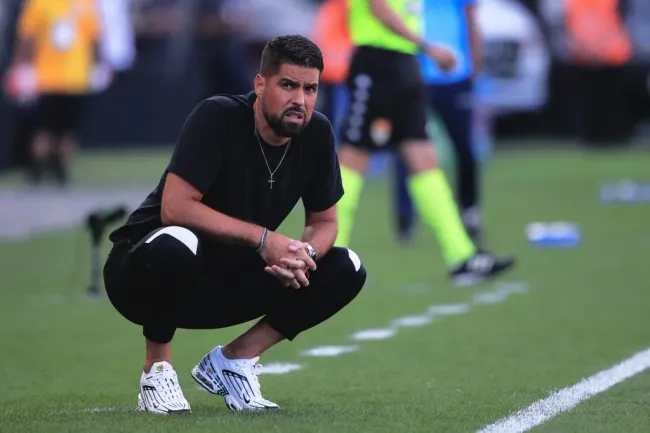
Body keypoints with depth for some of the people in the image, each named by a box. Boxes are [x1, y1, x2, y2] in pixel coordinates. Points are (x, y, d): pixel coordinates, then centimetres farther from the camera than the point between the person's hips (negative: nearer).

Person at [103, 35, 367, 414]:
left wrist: (306, 253, -19)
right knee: (173, 245, -41)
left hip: (230, 283, 6)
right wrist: (262, 238, -30)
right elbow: (175, 208, -29)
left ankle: (233, 359, 1)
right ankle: (157, 366, -14)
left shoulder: (317, 133, -6)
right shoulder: (217, 117, -22)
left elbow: (324, 221, 5)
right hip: (145, 273, -6)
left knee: (346, 271, -9)